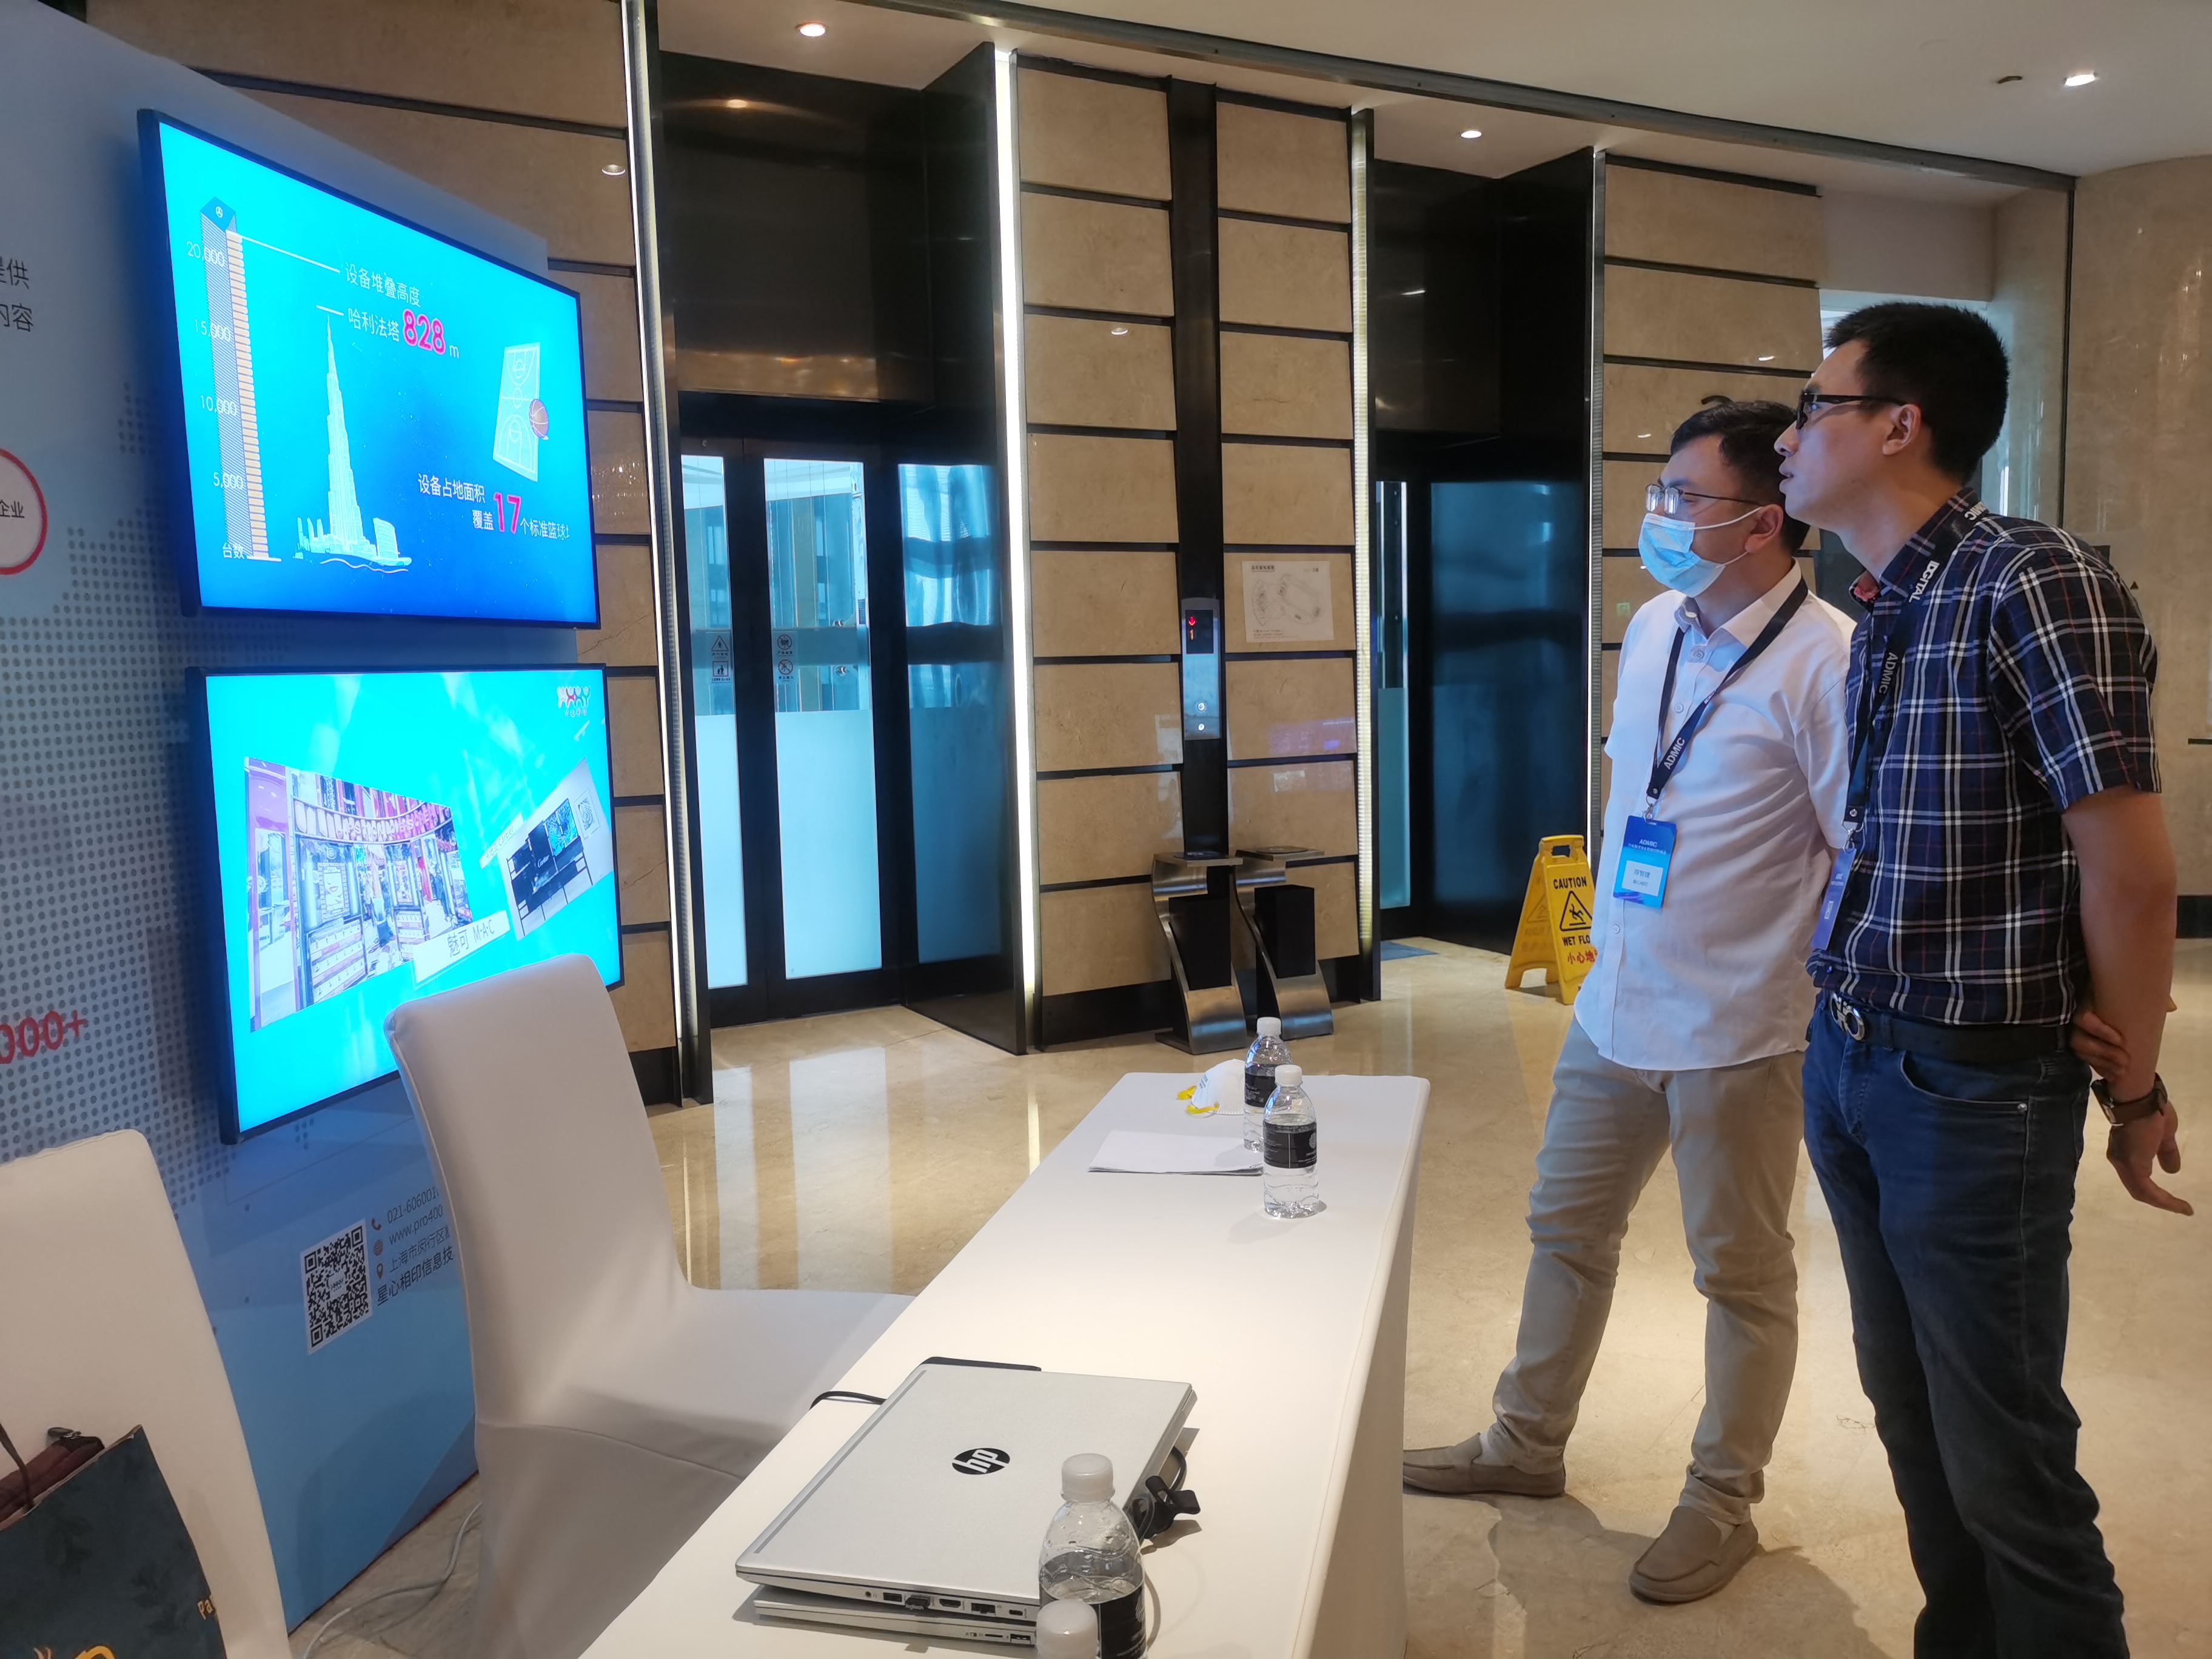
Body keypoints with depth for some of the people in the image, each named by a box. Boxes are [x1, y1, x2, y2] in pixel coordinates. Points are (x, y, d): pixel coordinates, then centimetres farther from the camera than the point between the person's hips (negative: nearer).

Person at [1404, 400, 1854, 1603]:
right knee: (1566, 1231, 19)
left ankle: (1723, 1502, 31)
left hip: (1735, 1029, -7)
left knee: (1741, 1273, 12)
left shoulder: (1822, 661, -17)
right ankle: (1527, 1444, 39)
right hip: (1615, 1005, 8)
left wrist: (1819, 997, -15)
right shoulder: (1653, 629, 5)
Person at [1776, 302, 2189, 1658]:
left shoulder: (2036, 584, -15)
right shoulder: (1882, 613, 10)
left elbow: (2131, 872, -15)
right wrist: (1850, 1036, 7)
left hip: (1974, 1086, -8)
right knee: (1911, 1416, 20)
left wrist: (2133, 1093, -6)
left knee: (2002, 1457, 6)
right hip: (1849, 1061, 8)